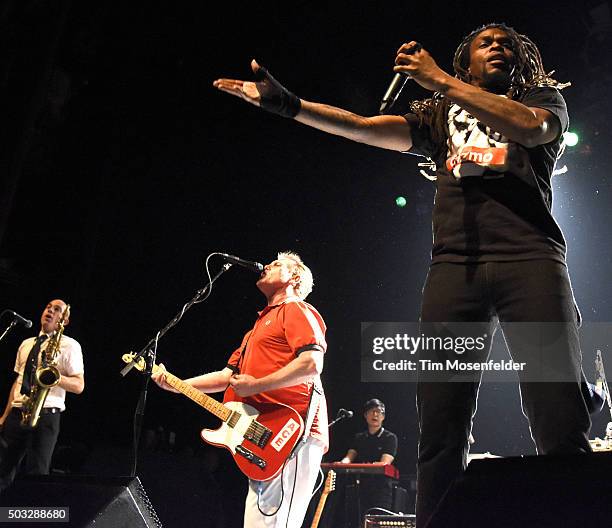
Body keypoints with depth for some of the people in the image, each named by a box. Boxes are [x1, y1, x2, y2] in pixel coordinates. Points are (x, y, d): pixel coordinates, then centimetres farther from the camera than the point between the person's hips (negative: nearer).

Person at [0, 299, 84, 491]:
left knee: (36, 473, -5)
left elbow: (79, 385, -5)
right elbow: (17, 380, 21)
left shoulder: (70, 345, 1)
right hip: (17, 413, 6)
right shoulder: (26, 344, 19)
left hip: (45, 415, -5)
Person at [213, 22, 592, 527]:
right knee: (440, 427, -6)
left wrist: (439, 80, -3)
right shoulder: (441, 113, 28)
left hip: (530, 258, -1)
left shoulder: (544, 96, 23)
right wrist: (287, 103, 2)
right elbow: (366, 127, 13)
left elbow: (531, 127, -3)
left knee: (560, 420, -13)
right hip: (454, 264, 2)